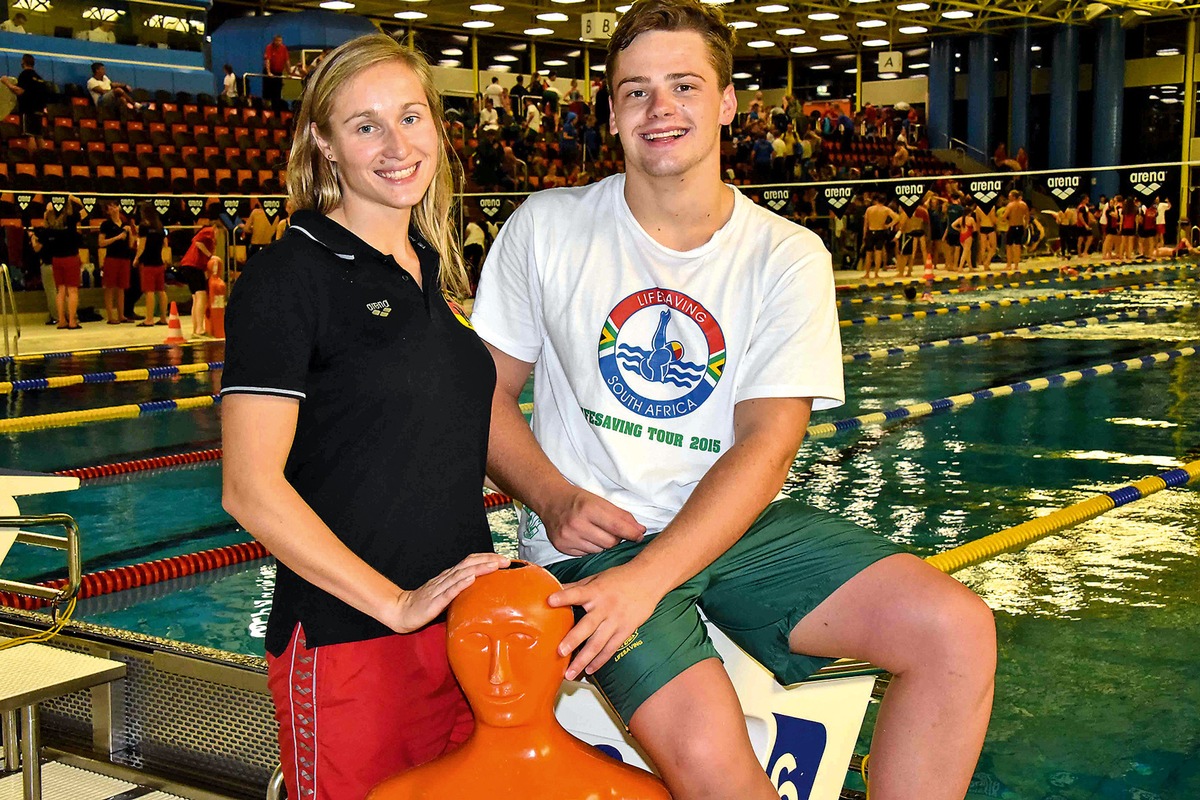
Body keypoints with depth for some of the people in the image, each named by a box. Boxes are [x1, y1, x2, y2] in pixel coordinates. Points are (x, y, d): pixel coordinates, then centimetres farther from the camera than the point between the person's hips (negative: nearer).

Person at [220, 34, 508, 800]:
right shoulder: (288, 278, -11)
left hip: (461, 622, 7)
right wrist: (396, 603, -18)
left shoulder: (435, 269, 11)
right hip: (347, 642, -7)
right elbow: (252, 489, -17)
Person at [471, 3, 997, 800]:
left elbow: (767, 445, -12)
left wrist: (649, 578, -25)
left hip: (734, 523, 3)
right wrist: (554, 499, -15)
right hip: (592, 539, -2)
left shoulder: (788, 256, -2)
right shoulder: (545, 229, -2)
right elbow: (488, 393, 4)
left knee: (958, 631, -16)